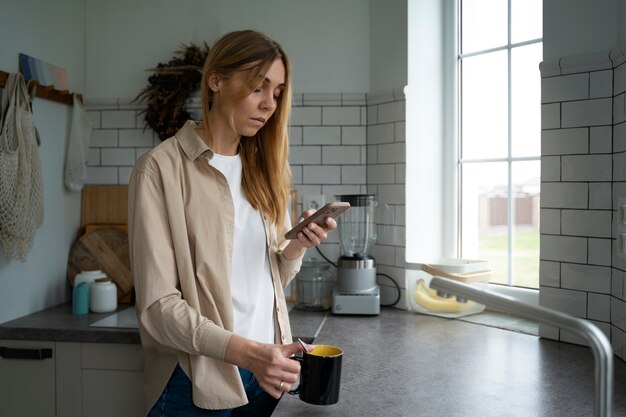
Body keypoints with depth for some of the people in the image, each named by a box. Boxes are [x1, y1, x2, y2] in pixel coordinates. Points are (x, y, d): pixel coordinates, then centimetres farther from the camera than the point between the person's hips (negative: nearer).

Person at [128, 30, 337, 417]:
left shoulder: (263, 168, 8)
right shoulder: (161, 168, -11)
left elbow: (269, 278, 10)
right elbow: (157, 305, -15)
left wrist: (296, 248, -9)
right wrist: (245, 351, -24)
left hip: (266, 372, 6)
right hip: (199, 382, -5)